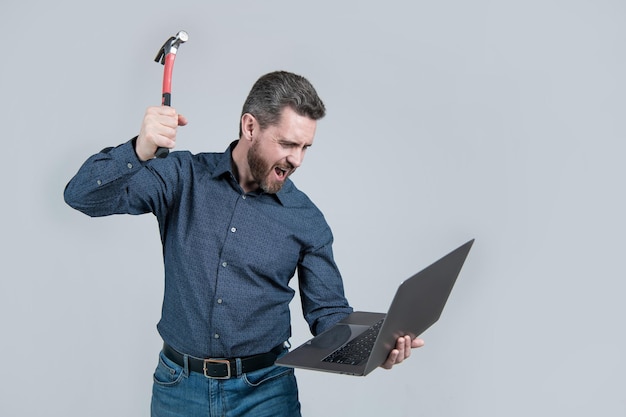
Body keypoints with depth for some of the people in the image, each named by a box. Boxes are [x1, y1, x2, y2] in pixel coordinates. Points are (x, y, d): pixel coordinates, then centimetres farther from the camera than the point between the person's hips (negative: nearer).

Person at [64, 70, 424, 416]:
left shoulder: (307, 219, -4)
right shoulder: (184, 178, -6)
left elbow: (328, 311, 1)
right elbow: (83, 196, -12)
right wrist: (139, 151, -31)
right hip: (179, 385, 1)